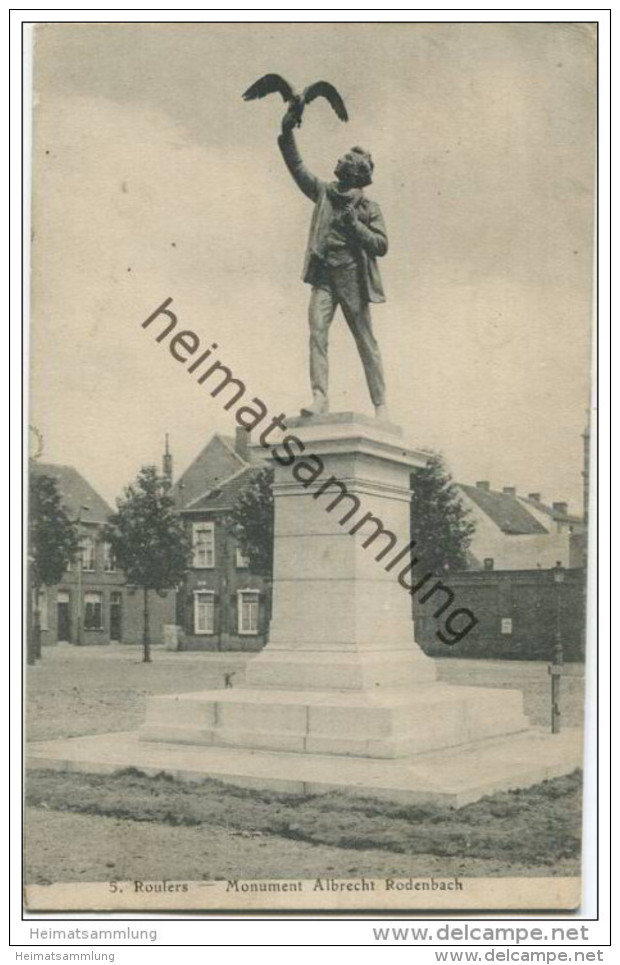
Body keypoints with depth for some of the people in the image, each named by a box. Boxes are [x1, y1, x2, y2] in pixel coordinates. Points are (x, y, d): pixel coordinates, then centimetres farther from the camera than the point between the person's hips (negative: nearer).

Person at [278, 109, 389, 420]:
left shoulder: (369, 209, 4)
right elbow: (297, 168, 8)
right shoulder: (325, 193, 12)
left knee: (366, 343, 2)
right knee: (317, 332, -14)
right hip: (324, 276, 2)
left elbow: (381, 245, -3)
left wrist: (354, 223, -13)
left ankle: (380, 404, 6)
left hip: (353, 280, -2)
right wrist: (287, 134, -3)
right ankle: (319, 397, -17)